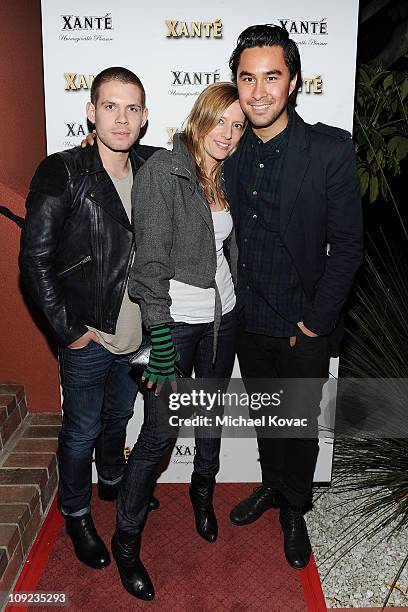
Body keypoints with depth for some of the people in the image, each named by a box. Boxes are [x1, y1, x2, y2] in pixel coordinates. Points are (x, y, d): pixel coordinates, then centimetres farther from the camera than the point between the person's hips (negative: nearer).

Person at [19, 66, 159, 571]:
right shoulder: (62, 173, -14)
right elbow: (35, 259, -15)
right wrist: (68, 330, -15)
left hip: (135, 333, 5)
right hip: (87, 338, -5)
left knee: (119, 415, 25)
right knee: (82, 429, 12)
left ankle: (112, 481, 52)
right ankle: (76, 514, 38)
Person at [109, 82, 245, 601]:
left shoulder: (225, 177, 8)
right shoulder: (162, 170, -14)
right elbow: (150, 259, -19)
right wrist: (161, 339, -21)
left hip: (222, 315, 7)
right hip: (174, 319, -7)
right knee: (158, 433, 0)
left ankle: (202, 494, 47)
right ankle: (126, 538, 22)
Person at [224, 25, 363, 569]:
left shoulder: (332, 150, -15)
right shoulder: (232, 152, -1)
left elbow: (347, 245, -13)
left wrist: (315, 321, -14)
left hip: (305, 326, -3)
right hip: (250, 320, 4)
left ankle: (294, 510, 39)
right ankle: (271, 485, 47)